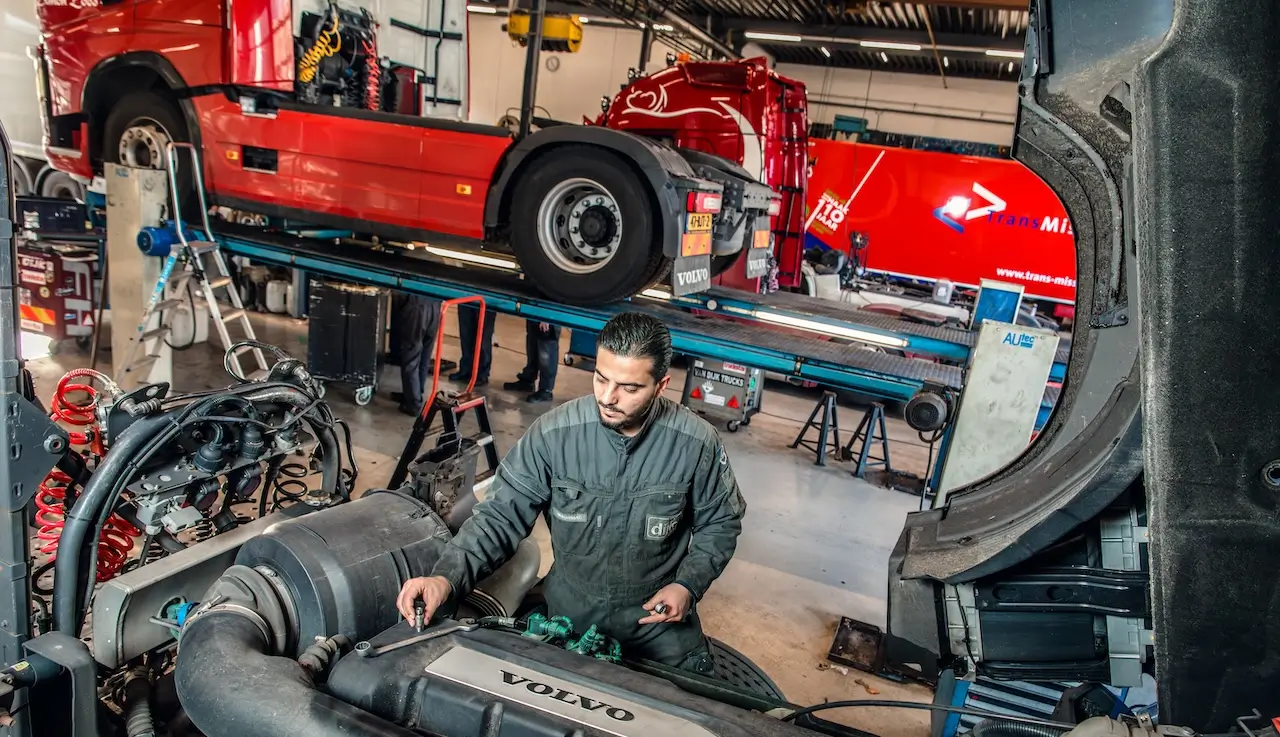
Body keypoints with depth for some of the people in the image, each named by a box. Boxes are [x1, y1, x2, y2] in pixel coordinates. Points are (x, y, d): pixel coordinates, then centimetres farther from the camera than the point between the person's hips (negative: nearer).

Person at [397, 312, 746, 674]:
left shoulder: (696, 443, -18)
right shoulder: (553, 433, -20)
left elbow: (721, 522, -1)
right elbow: (502, 514, -16)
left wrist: (689, 585, -15)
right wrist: (446, 577, -30)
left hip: (658, 617, 0)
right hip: (568, 613, 0)